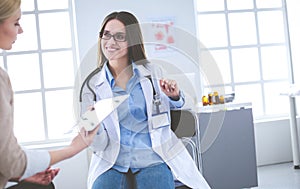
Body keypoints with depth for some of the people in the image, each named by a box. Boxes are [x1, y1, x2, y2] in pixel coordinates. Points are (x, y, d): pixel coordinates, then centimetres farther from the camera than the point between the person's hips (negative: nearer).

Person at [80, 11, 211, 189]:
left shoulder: (153, 72, 2)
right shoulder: (92, 84, -1)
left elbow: (174, 105, 22)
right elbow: (99, 145, -3)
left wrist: (175, 96, -1)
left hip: (152, 162, 1)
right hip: (112, 165, 0)